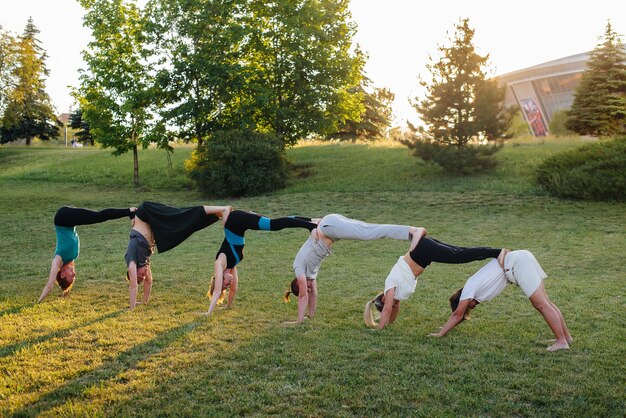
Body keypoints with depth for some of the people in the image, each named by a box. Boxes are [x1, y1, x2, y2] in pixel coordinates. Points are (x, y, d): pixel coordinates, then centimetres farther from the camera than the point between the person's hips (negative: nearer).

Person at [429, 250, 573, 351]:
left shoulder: (468, 289, -3)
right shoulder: (475, 289, 20)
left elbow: (457, 315, 1)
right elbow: (458, 316, 32)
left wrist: (440, 334, 7)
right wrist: (447, 327, 36)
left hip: (518, 263, -8)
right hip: (522, 260, 8)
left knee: (541, 304, -9)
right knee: (544, 302, 9)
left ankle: (562, 341, -10)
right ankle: (566, 336, 12)